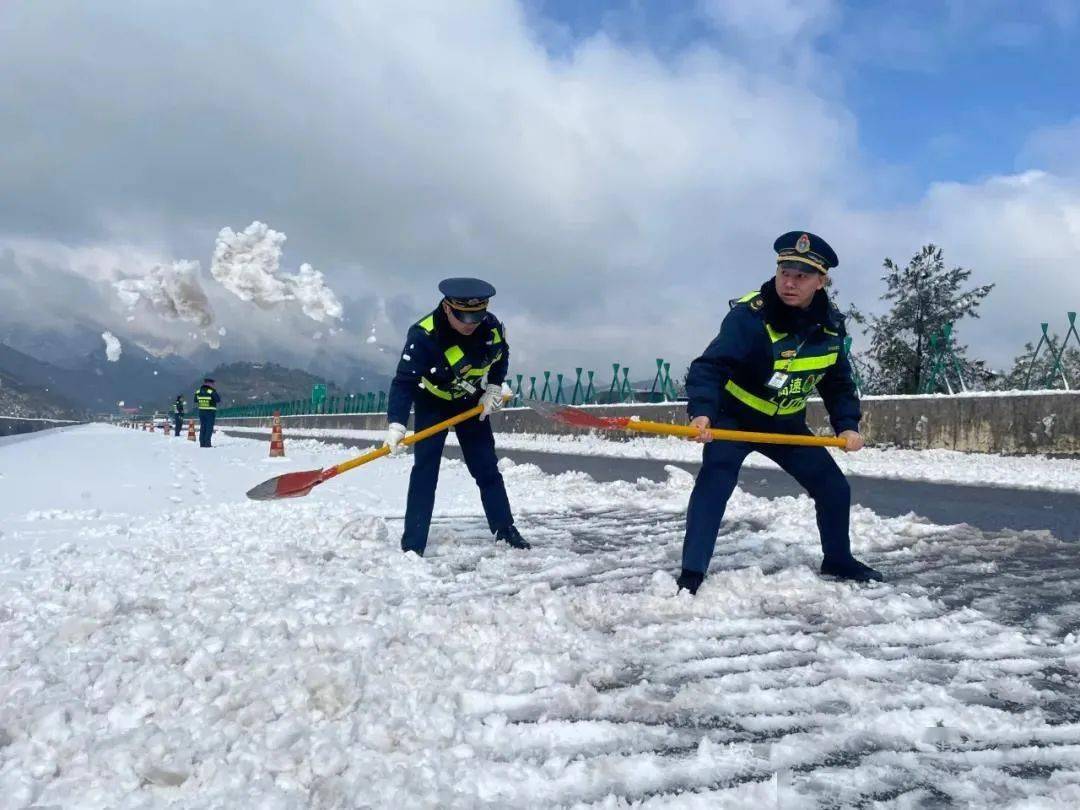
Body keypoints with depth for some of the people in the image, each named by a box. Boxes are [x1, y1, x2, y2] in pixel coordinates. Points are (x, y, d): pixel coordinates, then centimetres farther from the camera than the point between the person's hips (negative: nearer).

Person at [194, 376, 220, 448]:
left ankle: (202, 443, 12)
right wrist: (218, 395, 7)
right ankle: (207, 443, -8)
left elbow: (195, 400, 14)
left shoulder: (198, 391, 5)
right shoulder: (212, 391, -12)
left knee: (202, 427, 12)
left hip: (201, 411, 5)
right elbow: (218, 400, -11)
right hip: (210, 412, -5)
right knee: (209, 427, -2)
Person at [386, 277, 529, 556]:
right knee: (425, 470, -12)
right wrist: (396, 424, -48)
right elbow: (404, 382, -37)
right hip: (432, 403, -3)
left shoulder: (492, 326, -21)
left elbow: (501, 355, 2)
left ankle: (505, 531, 21)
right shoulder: (423, 335, -34)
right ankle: (413, 545, -7)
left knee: (487, 468, 8)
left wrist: (494, 388, -7)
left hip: (472, 403, 4)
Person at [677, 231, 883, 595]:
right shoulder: (748, 315, -27)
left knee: (834, 488, 7)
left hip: (787, 424, 6)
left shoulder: (830, 324, -7)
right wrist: (701, 411, -52)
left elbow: (837, 382, 5)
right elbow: (709, 366, -35)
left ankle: (837, 560, 32)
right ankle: (691, 576, -18)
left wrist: (847, 424, -7)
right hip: (734, 419, -5)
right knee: (713, 484, -25)